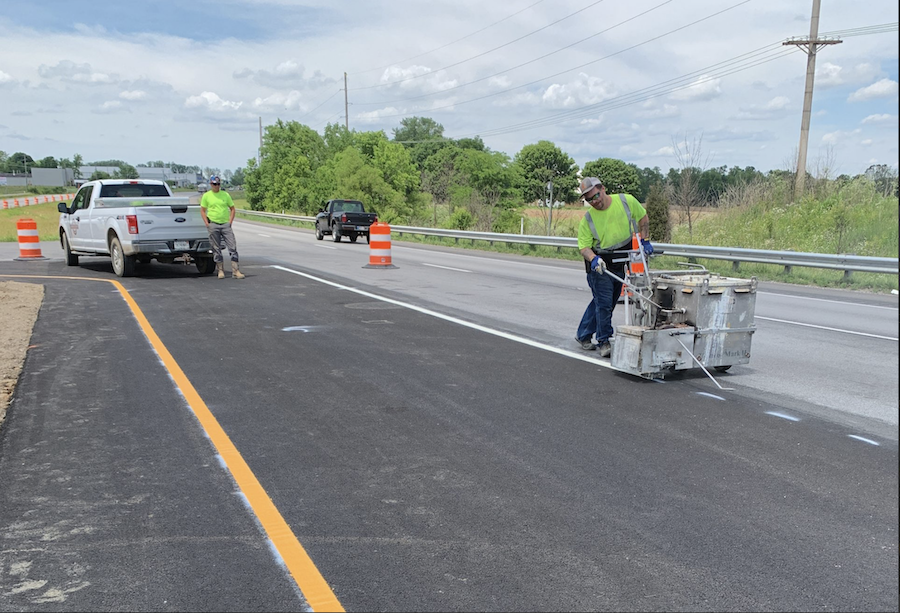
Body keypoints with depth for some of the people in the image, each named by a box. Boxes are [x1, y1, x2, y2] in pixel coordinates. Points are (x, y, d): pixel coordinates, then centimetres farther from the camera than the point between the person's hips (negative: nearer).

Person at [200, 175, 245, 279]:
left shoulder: (226, 195, 7)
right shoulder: (206, 196, 4)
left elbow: (232, 209, 12)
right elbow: (202, 210, 7)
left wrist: (230, 222, 1)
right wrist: (207, 223, -3)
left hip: (225, 224, 1)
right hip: (213, 225, -1)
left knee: (233, 247, -5)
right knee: (216, 249, 4)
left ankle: (236, 271, -4)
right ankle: (220, 270, 14)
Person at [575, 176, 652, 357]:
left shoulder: (627, 201, -8)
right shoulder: (587, 218, -13)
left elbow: (643, 218, 9)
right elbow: (584, 247, -11)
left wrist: (645, 241, 3)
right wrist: (593, 259, -32)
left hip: (622, 263, 3)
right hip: (599, 265, -3)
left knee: (603, 301, 12)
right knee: (604, 303, -6)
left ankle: (583, 335, 27)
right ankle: (604, 342, 9)